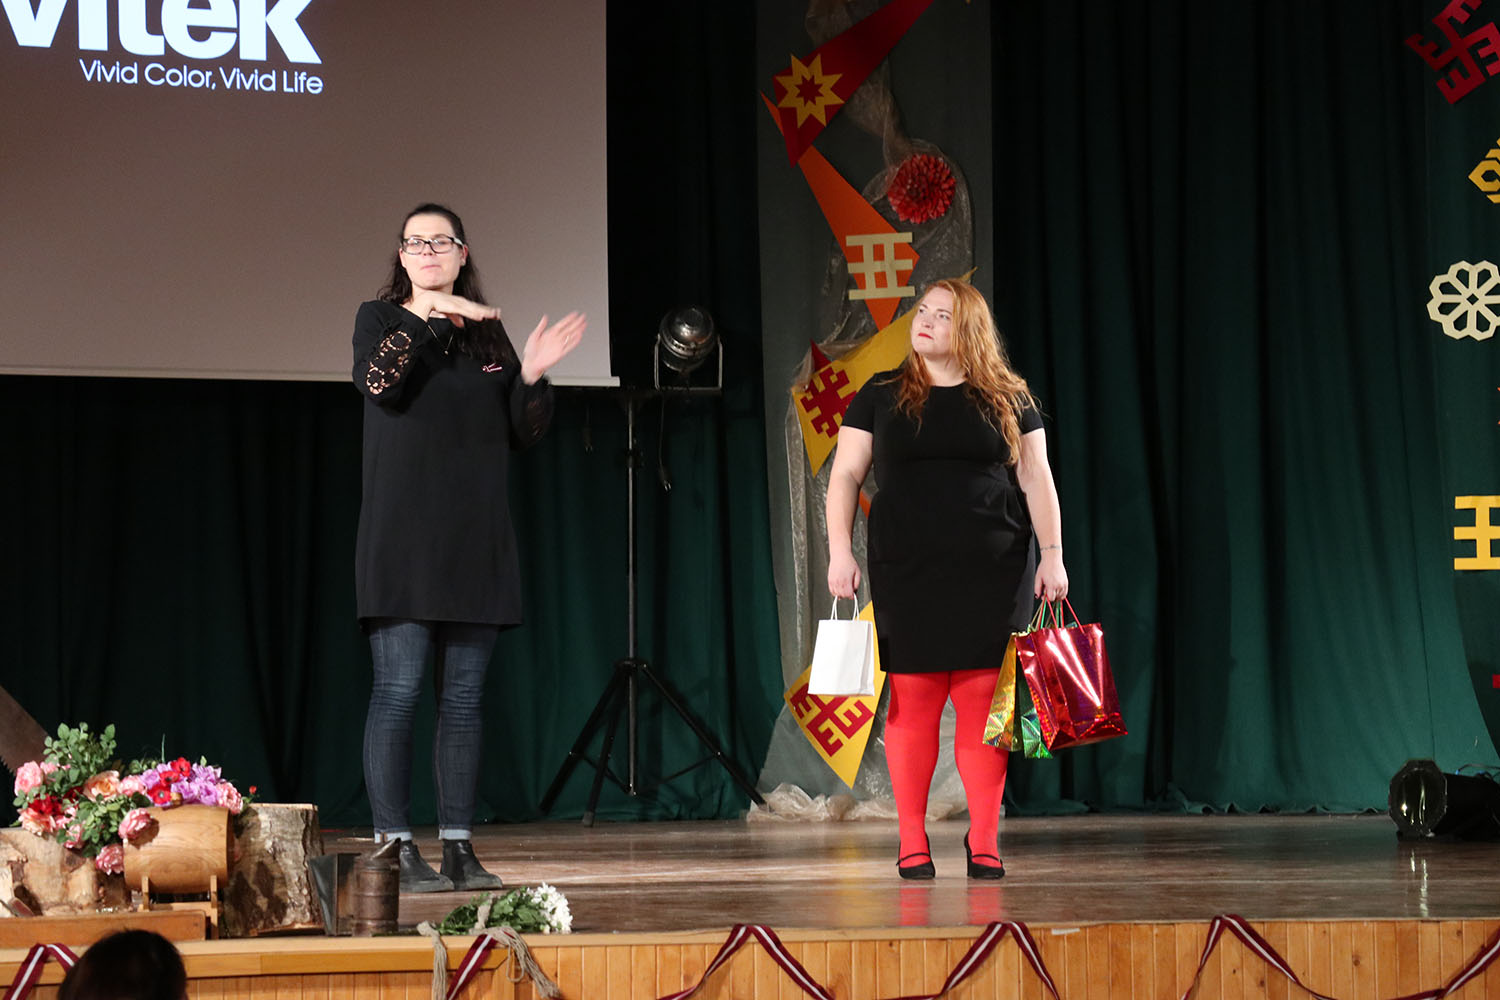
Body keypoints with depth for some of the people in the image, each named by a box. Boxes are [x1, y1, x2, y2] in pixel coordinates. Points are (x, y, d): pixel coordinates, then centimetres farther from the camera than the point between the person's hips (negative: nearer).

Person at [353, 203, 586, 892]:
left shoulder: (488, 332, 16)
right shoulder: (382, 317, 6)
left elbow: (522, 433, 13)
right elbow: (376, 383, -15)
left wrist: (532, 377, -4)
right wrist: (424, 316, -20)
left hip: (475, 541, 4)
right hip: (401, 540, -4)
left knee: (464, 698, 4)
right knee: (398, 689, -10)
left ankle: (458, 848, 8)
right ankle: (395, 849, -7)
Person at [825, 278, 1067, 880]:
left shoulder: (1008, 399, 9)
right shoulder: (881, 396, 9)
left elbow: (1036, 480, 8)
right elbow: (845, 475, 7)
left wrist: (1052, 555, -1)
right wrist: (839, 551, -4)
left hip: (993, 575, 0)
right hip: (908, 574, 0)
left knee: (982, 702, -2)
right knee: (912, 703, -2)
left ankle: (984, 839, 4)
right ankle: (911, 841, 4)